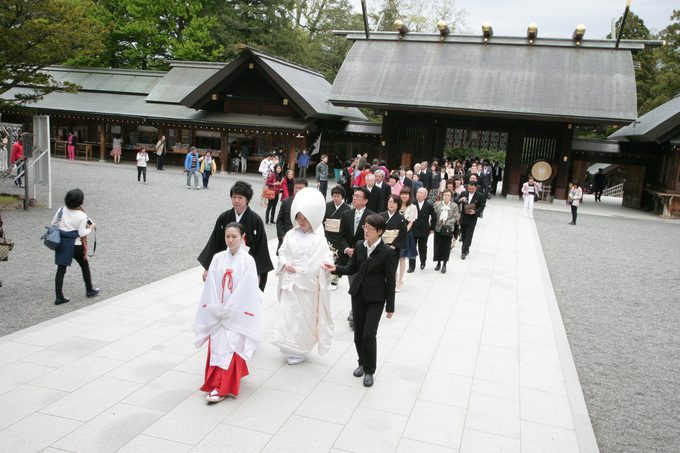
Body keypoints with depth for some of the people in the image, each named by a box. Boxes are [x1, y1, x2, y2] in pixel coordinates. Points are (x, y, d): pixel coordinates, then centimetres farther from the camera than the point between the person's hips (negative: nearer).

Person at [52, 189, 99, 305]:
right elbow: (82, 233, -15)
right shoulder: (82, 216, -14)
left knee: (61, 269, 6)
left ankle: (59, 296, 1)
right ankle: (89, 290, 30)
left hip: (61, 243, 4)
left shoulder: (62, 210, -2)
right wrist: (91, 228, 2)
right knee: (85, 266, 17)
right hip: (75, 245, -4)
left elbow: (53, 224, 7)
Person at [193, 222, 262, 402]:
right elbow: (211, 286, 2)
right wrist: (216, 309, -5)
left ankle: (220, 388, 0)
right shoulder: (217, 259, 2)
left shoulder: (248, 261, -8)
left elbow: (247, 291, -9)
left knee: (229, 348, -6)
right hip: (218, 313, 4)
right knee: (216, 346, 6)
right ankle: (217, 384, 24)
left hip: (236, 315, -3)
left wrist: (228, 311, -10)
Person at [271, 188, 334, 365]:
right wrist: (285, 263, -6)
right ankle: (289, 348, 23)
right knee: (287, 313, 5)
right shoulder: (291, 235, 4)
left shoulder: (319, 239, -6)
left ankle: (300, 351, 23)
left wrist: (327, 264, -30)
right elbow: (282, 252, 13)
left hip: (308, 286, -3)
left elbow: (326, 258, -7)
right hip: (290, 283, 3)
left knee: (304, 317, 7)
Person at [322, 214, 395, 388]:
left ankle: (369, 370, 13)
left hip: (375, 298, -5)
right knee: (358, 333, 13)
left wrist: (390, 306, -7)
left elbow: (390, 280, -9)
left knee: (369, 335, -7)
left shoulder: (387, 252, -14)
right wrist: (336, 269, -7)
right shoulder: (359, 246, 1)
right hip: (358, 295, 5)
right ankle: (362, 363, 35)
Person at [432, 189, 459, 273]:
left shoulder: (454, 206, -1)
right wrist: (432, 227, -9)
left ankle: (444, 265, 14)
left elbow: (455, 217, -5)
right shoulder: (437, 204, 1)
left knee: (446, 247, 2)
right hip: (438, 228, 1)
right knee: (437, 246, 8)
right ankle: (438, 263, 25)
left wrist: (447, 223, -16)